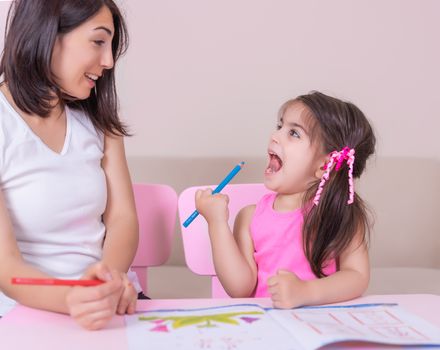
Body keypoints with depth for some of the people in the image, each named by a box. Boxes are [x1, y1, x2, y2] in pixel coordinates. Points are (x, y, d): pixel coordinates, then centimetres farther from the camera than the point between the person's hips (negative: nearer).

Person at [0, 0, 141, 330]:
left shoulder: (97, 121, 10)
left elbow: (122, 216, 3)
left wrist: (110, 274, -18)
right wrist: (69, 299, -35)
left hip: (107, 301, 4)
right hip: (33, 310, -4)